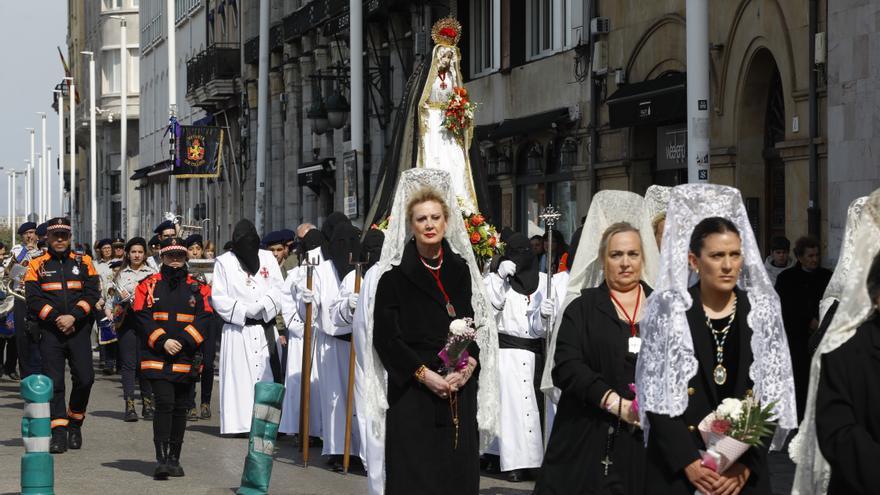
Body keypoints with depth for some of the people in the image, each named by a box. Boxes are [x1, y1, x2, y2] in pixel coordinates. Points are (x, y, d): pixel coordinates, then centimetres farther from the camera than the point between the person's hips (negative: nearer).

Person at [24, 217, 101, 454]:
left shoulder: (83, 262, 9)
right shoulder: (37, 265, 6)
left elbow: (92, 292, 0)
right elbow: (33, 299, -3)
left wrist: (73, 316, -14)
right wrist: (56, 318, -14)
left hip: (79, 329, 1)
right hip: (50, 331, -1)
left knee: (85, 378, -7)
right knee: (54, 381, -4)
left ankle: (75, 423, 15)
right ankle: (59, 432, -1)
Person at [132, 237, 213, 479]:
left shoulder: (198, 288, 7)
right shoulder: (149, 285, 4)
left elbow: (204, 318, -2)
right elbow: (142, 316, -4)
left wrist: (183, 341, -16)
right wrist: (162, 341, -16)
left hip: (187, 358, 2)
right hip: (157, 357, -2)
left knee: (180, 407, 9)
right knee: (164, 404, -13)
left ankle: (174, 458, 19)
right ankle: (161, 459, -12)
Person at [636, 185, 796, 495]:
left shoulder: (761, 312, 2)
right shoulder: (668, 310, -2)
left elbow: (773, 396, 0)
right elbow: (655, 396, -4)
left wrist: (746, 465, -9)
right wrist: (688, 462, -13)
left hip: (744, 470, 1)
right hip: (676, 468, -1)